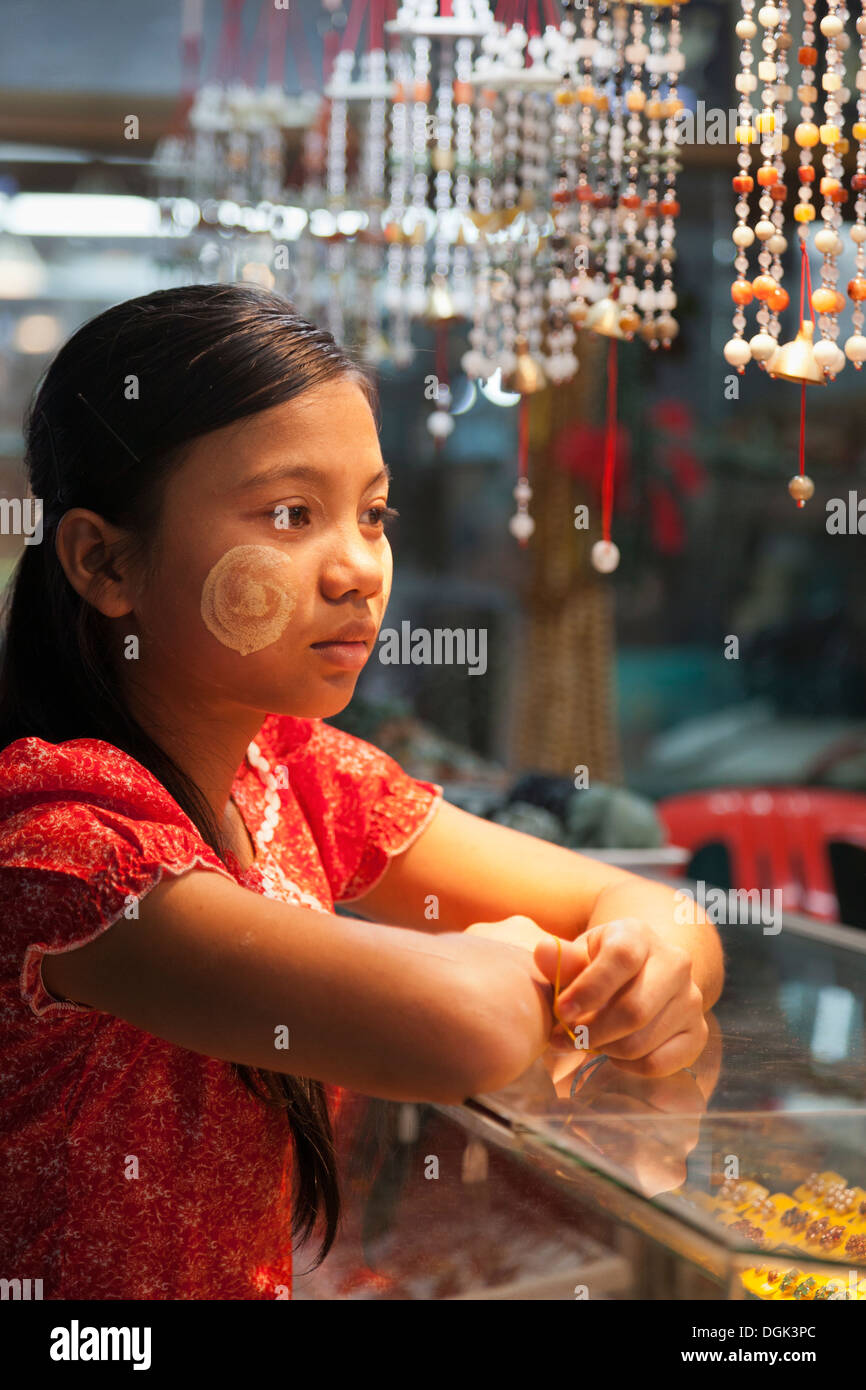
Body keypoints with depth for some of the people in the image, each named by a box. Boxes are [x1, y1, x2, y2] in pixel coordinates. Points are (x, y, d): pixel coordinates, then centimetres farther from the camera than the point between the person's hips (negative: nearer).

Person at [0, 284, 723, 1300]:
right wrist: (521, 965, -11)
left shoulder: (303, 773, 2)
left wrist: (655, 958, -17)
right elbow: (459, 1030, -32)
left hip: (279, 1279, 7)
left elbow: (628, 902, 4)